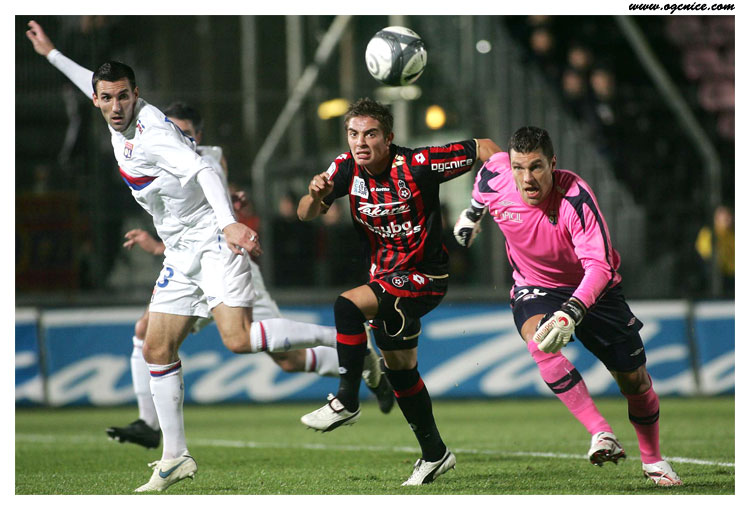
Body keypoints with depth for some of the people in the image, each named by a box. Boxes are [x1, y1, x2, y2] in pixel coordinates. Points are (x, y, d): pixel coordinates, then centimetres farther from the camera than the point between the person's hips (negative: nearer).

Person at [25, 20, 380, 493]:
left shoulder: (151, 132, -19)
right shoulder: (121, 124, 8)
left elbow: (203, 170, -35)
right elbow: (93, 83, 32)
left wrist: (228, 222, -50)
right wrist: (51, 53, 40)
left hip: (214, 240, -9)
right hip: (181, 253, 9)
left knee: (239, 339, -24)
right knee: (157, 350, 5)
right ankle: (175, 458, 11)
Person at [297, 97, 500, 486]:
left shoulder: (416, 166, -22)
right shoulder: (347, 168, -6)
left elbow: (483, 147, -14)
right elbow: (306, 215, -4)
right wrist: (314, 195, -24)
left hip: (424, 277, -8)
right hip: (386, 276, 8)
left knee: (348, 306, -27)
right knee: (398, 366, 16)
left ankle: (346, 402, -15)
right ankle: (434, 454, 31)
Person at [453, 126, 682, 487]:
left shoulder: (576, 197, -32)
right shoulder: (495, 178, -21)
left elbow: (600, 266, -39)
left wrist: (571, 313, -54)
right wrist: (473, 214, 25)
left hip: (592, 290, -1)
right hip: (535, 290, 1)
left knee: (634, 380, 2)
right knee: (539, 343, -34)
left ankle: (653, 460, 29)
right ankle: (602, 435, -35)